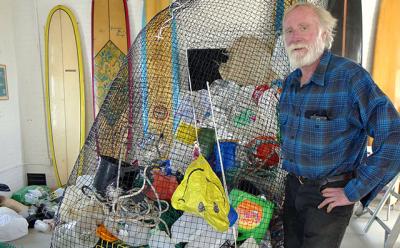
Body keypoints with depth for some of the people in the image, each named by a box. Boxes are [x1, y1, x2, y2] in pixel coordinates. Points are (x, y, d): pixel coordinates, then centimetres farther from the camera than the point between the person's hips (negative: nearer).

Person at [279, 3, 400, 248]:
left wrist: (354, 192, -21)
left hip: (330, 195, -6)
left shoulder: (350, 76, -21)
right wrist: (292, 171, 13)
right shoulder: (290, 82, 2)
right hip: (293, 186, 7)